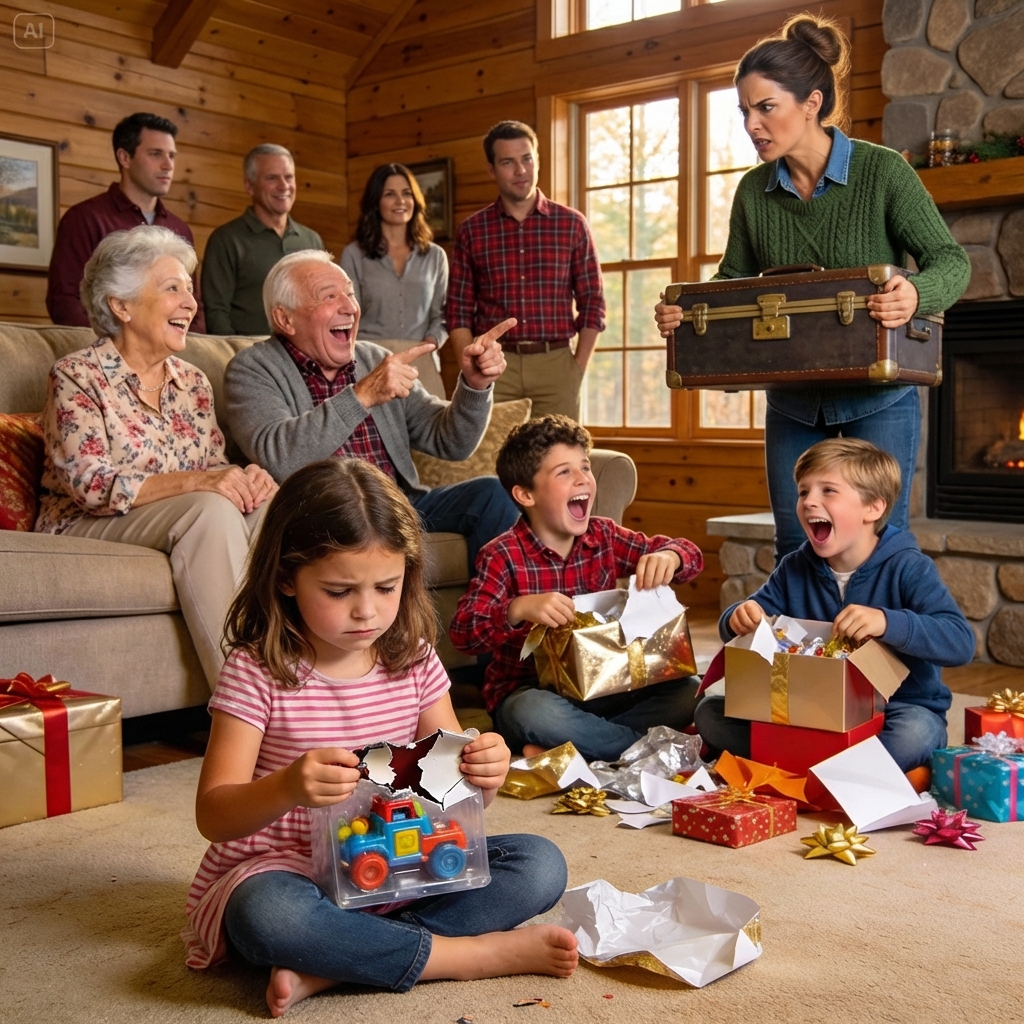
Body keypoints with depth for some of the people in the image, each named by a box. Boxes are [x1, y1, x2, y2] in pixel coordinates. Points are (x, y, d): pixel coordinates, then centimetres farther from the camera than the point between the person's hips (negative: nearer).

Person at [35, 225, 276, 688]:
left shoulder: (192, 382, 12)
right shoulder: (77, 376, -6)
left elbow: (215, 469, 10)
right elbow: (90, 485, -18)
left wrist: (244, 477, -15)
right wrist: (193, 481, -30)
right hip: (86, 528, -5)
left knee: (269, 506, -23)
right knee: (211, 509, -32)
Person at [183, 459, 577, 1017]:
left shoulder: (413, 659, -1)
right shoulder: (257, 672, -12)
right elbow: (214, 815, -15)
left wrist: (483, 773, -21)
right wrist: (287, 788, -37)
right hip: (287, 871, -4)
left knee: (540, 865, -14)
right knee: (265, 915, -39)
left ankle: (326, 967, -22)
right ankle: (474, 953, -20)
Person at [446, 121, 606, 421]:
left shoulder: (571, 224, 6)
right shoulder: (471, 231, 7)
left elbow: (592, 303, 6)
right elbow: (459, 310, 7)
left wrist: (578, 368, -3)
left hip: (555, 363, 0)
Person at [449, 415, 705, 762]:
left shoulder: (604, 536, 4)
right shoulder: (503, 555, -10)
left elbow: (691, 554, 9)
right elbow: (463, 633, -19)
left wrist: (668, 557, -15)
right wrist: (519, 609, -37)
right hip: (530, 691, -5)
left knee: (690, 692, -13)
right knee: (537, 714, -38)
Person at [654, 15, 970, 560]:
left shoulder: (883, 171, -13)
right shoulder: (754, 190, -1)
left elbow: (951, 260, -10)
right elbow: (733, 281, 8)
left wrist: (917, 295, -33)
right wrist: (685, 311, -12)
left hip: (877, 397, -4)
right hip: (793, 401, 4)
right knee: (794, 549, 12)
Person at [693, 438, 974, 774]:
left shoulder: (908, 568, -13)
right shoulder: (794, 570, 4)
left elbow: (961, 642, -25)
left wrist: (888, 622, -41)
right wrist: (739, 617, -20)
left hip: (897, 709, -4)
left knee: (915, 733, -39)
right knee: (710, 713, -8)